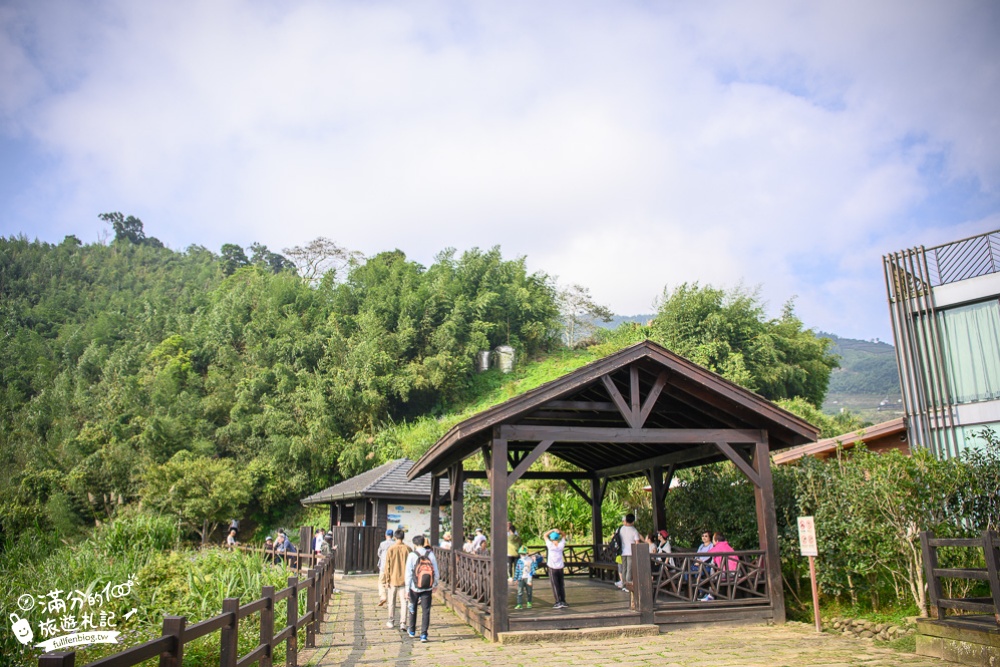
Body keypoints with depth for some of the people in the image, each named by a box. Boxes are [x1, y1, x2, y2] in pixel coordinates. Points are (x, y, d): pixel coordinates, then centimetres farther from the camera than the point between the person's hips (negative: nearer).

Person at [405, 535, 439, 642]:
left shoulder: (412, 555, -8)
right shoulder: (430, 554, -2)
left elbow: (408, 573, -8)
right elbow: (436, 571, 3)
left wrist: (407, 588, -1)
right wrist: (435, 584, 15)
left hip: (415, 588, -1)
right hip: (427, 588, 1)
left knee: (413, 609, 19)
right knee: (426, 611, 5)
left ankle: (412, 630, 34)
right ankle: (423, 634, -1)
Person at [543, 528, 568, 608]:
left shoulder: (550, 545, -13)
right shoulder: (561, 545, -4)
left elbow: (545, 536, -3)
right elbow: (564, 536, 11)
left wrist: (553, 530, -11)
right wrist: (559, 531, -8)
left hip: (552, 568, -4)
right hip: (560, 568, 4)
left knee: (555, 585, -1)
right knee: (561, 585, 11)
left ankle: (558, 602, -5)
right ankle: (563, 601, 12)